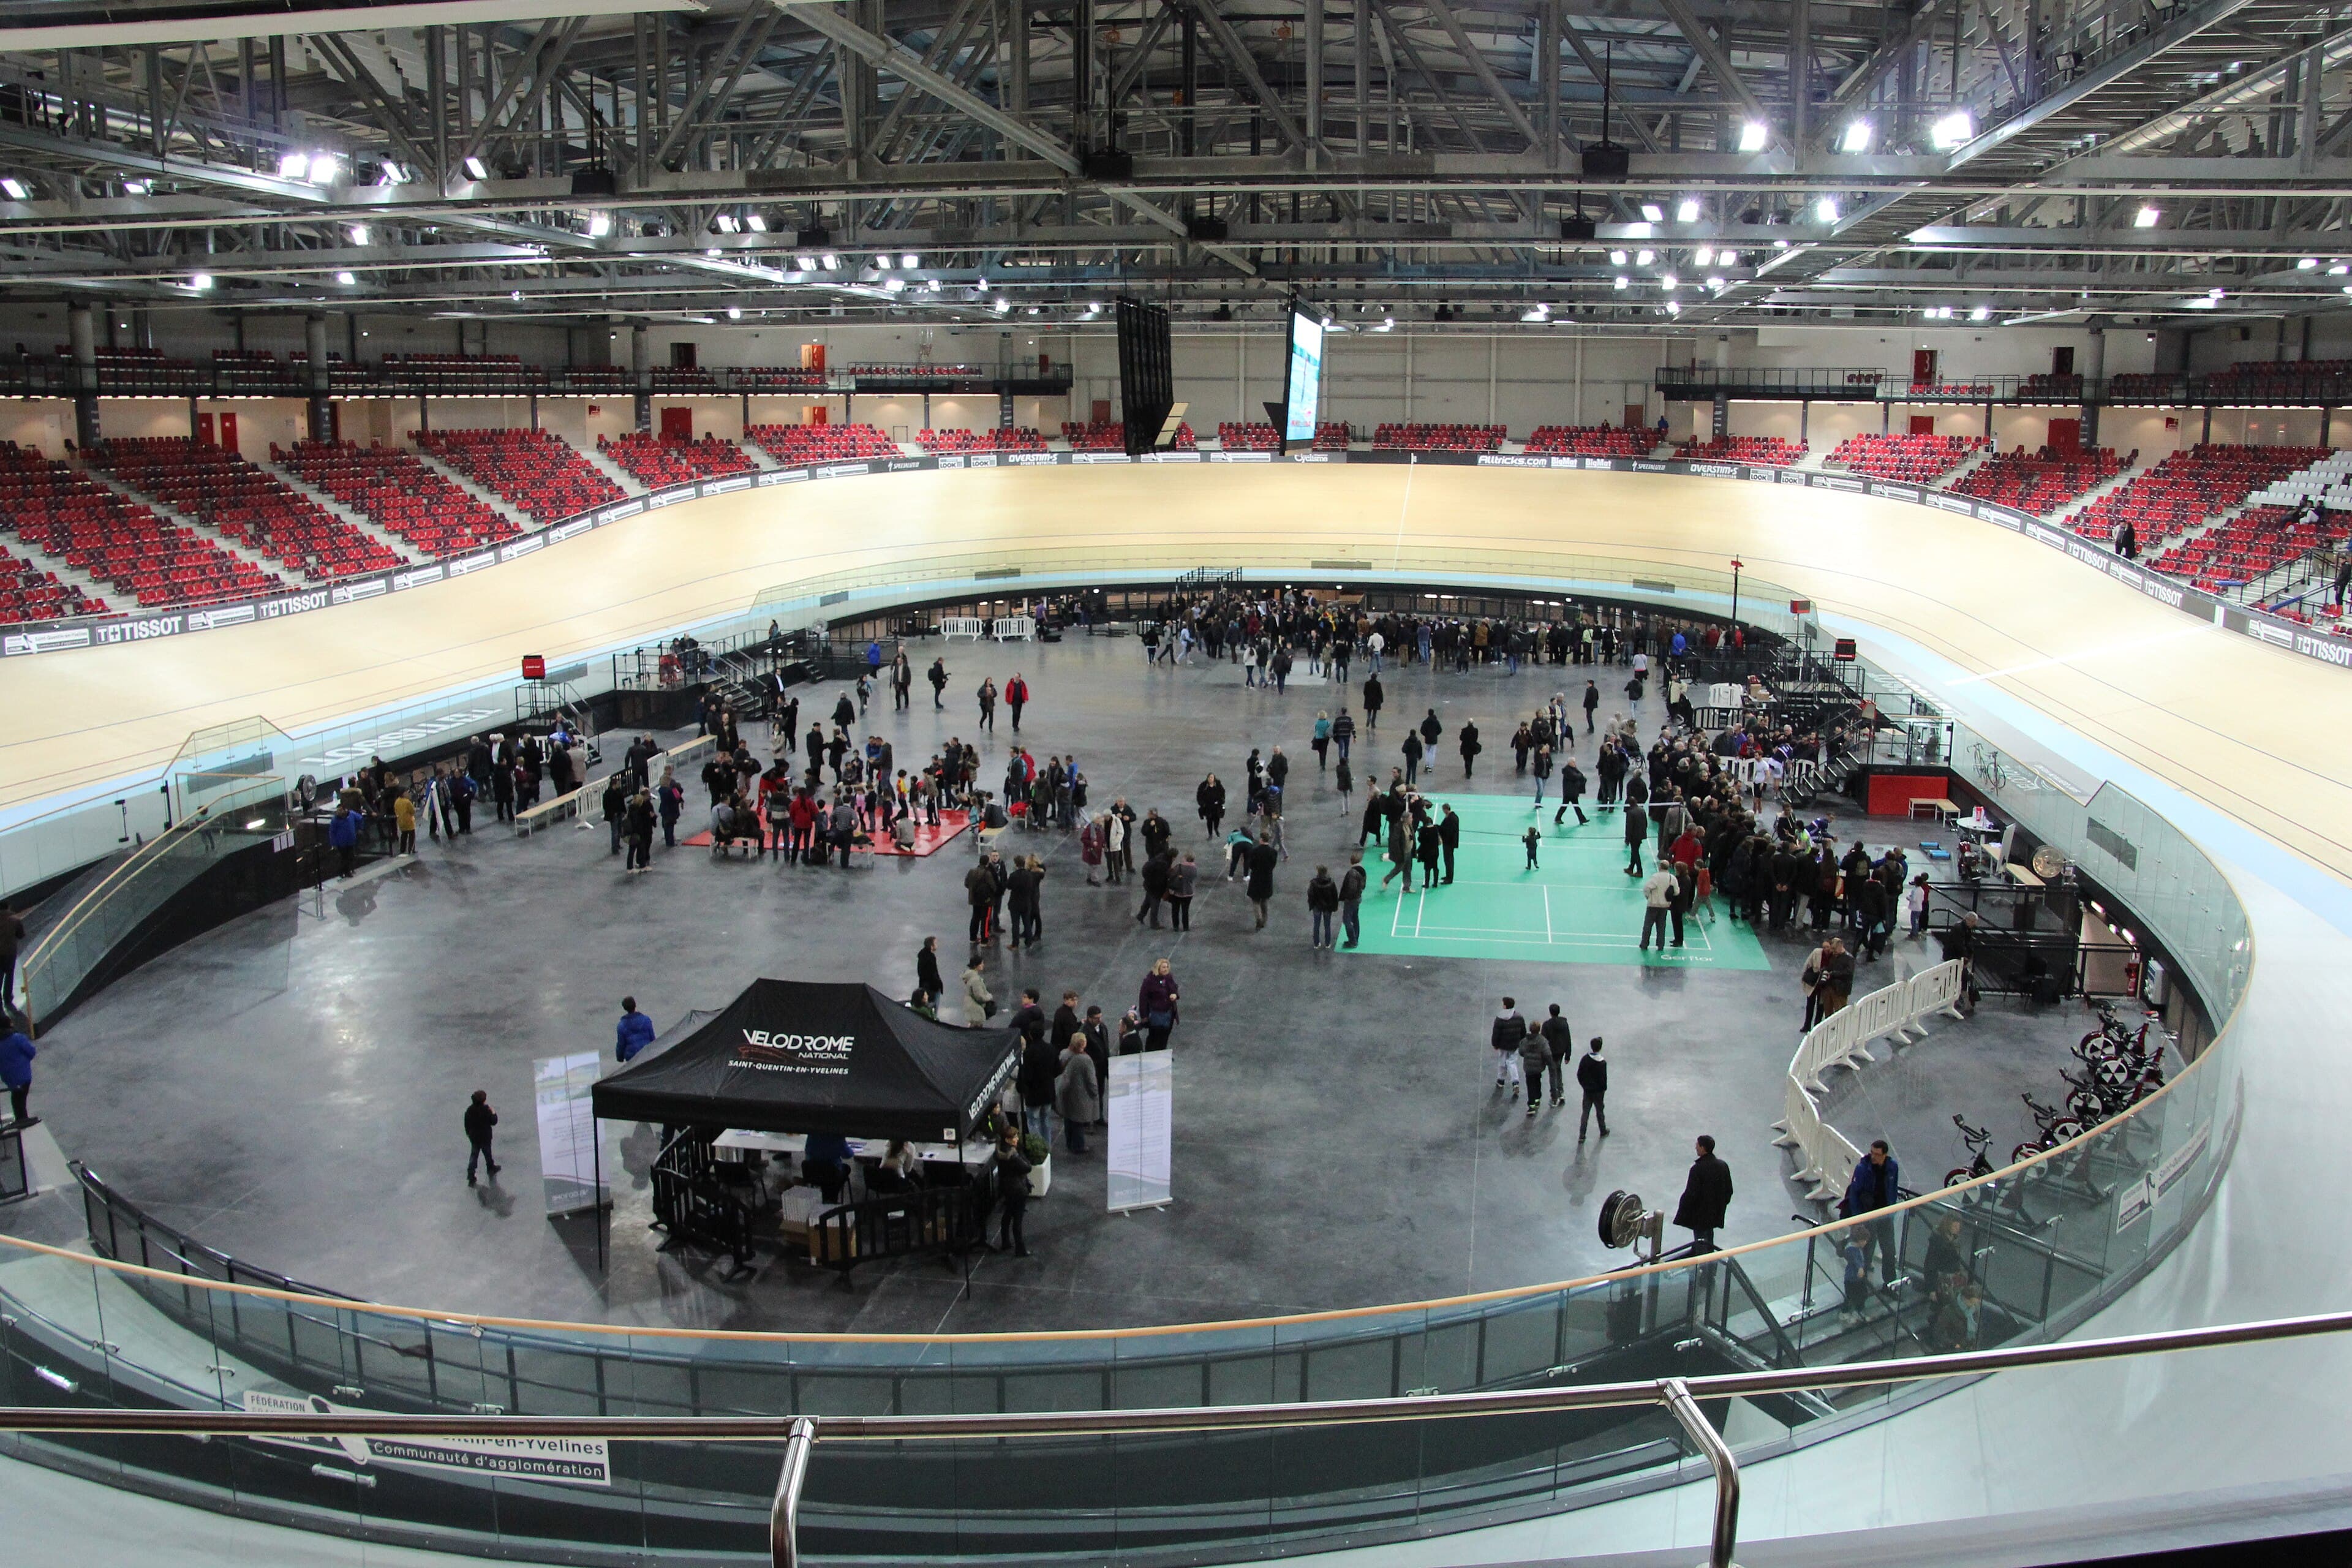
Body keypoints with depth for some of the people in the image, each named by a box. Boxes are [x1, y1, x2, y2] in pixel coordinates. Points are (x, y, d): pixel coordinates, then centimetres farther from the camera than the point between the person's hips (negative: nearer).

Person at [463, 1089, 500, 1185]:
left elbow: (467, 1123, 0)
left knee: (473, 1155, 12)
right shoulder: (486, 1111, -24)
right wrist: (494, 1113, -3)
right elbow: (494, 1122, -17)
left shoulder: (470, 1110, -11)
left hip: (473, 1137, 3)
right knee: (487, 1153, 19)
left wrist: (468, 1133, 15)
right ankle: (491, 1168, 41)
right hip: (485, 1138, -3)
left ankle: (471, 1175, 6)